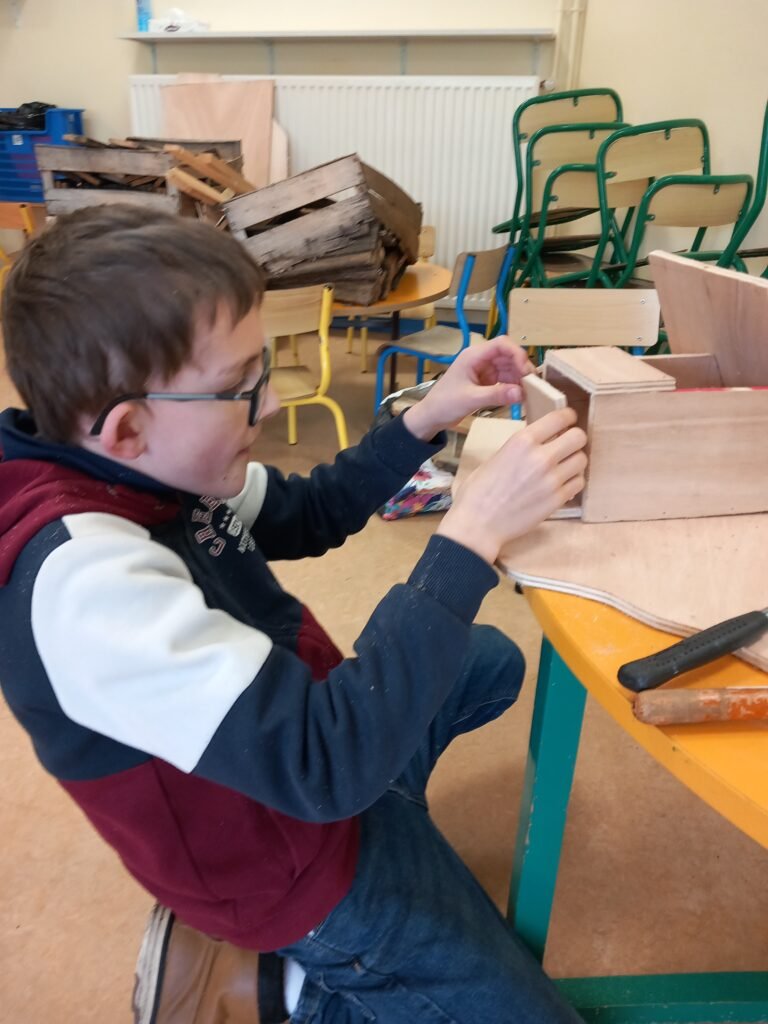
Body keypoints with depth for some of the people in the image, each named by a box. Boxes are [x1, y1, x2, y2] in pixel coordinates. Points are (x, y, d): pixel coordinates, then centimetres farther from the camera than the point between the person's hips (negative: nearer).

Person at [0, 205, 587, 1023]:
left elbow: (305, 516, 5)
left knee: (492, 660, 26)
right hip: (296, 867, -8)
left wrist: (426, 421, -7)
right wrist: (474, 532, -35)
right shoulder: (85, 578, -36)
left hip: (304, 732, 8)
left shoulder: (129, 473, -10)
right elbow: (330, 760, -38)